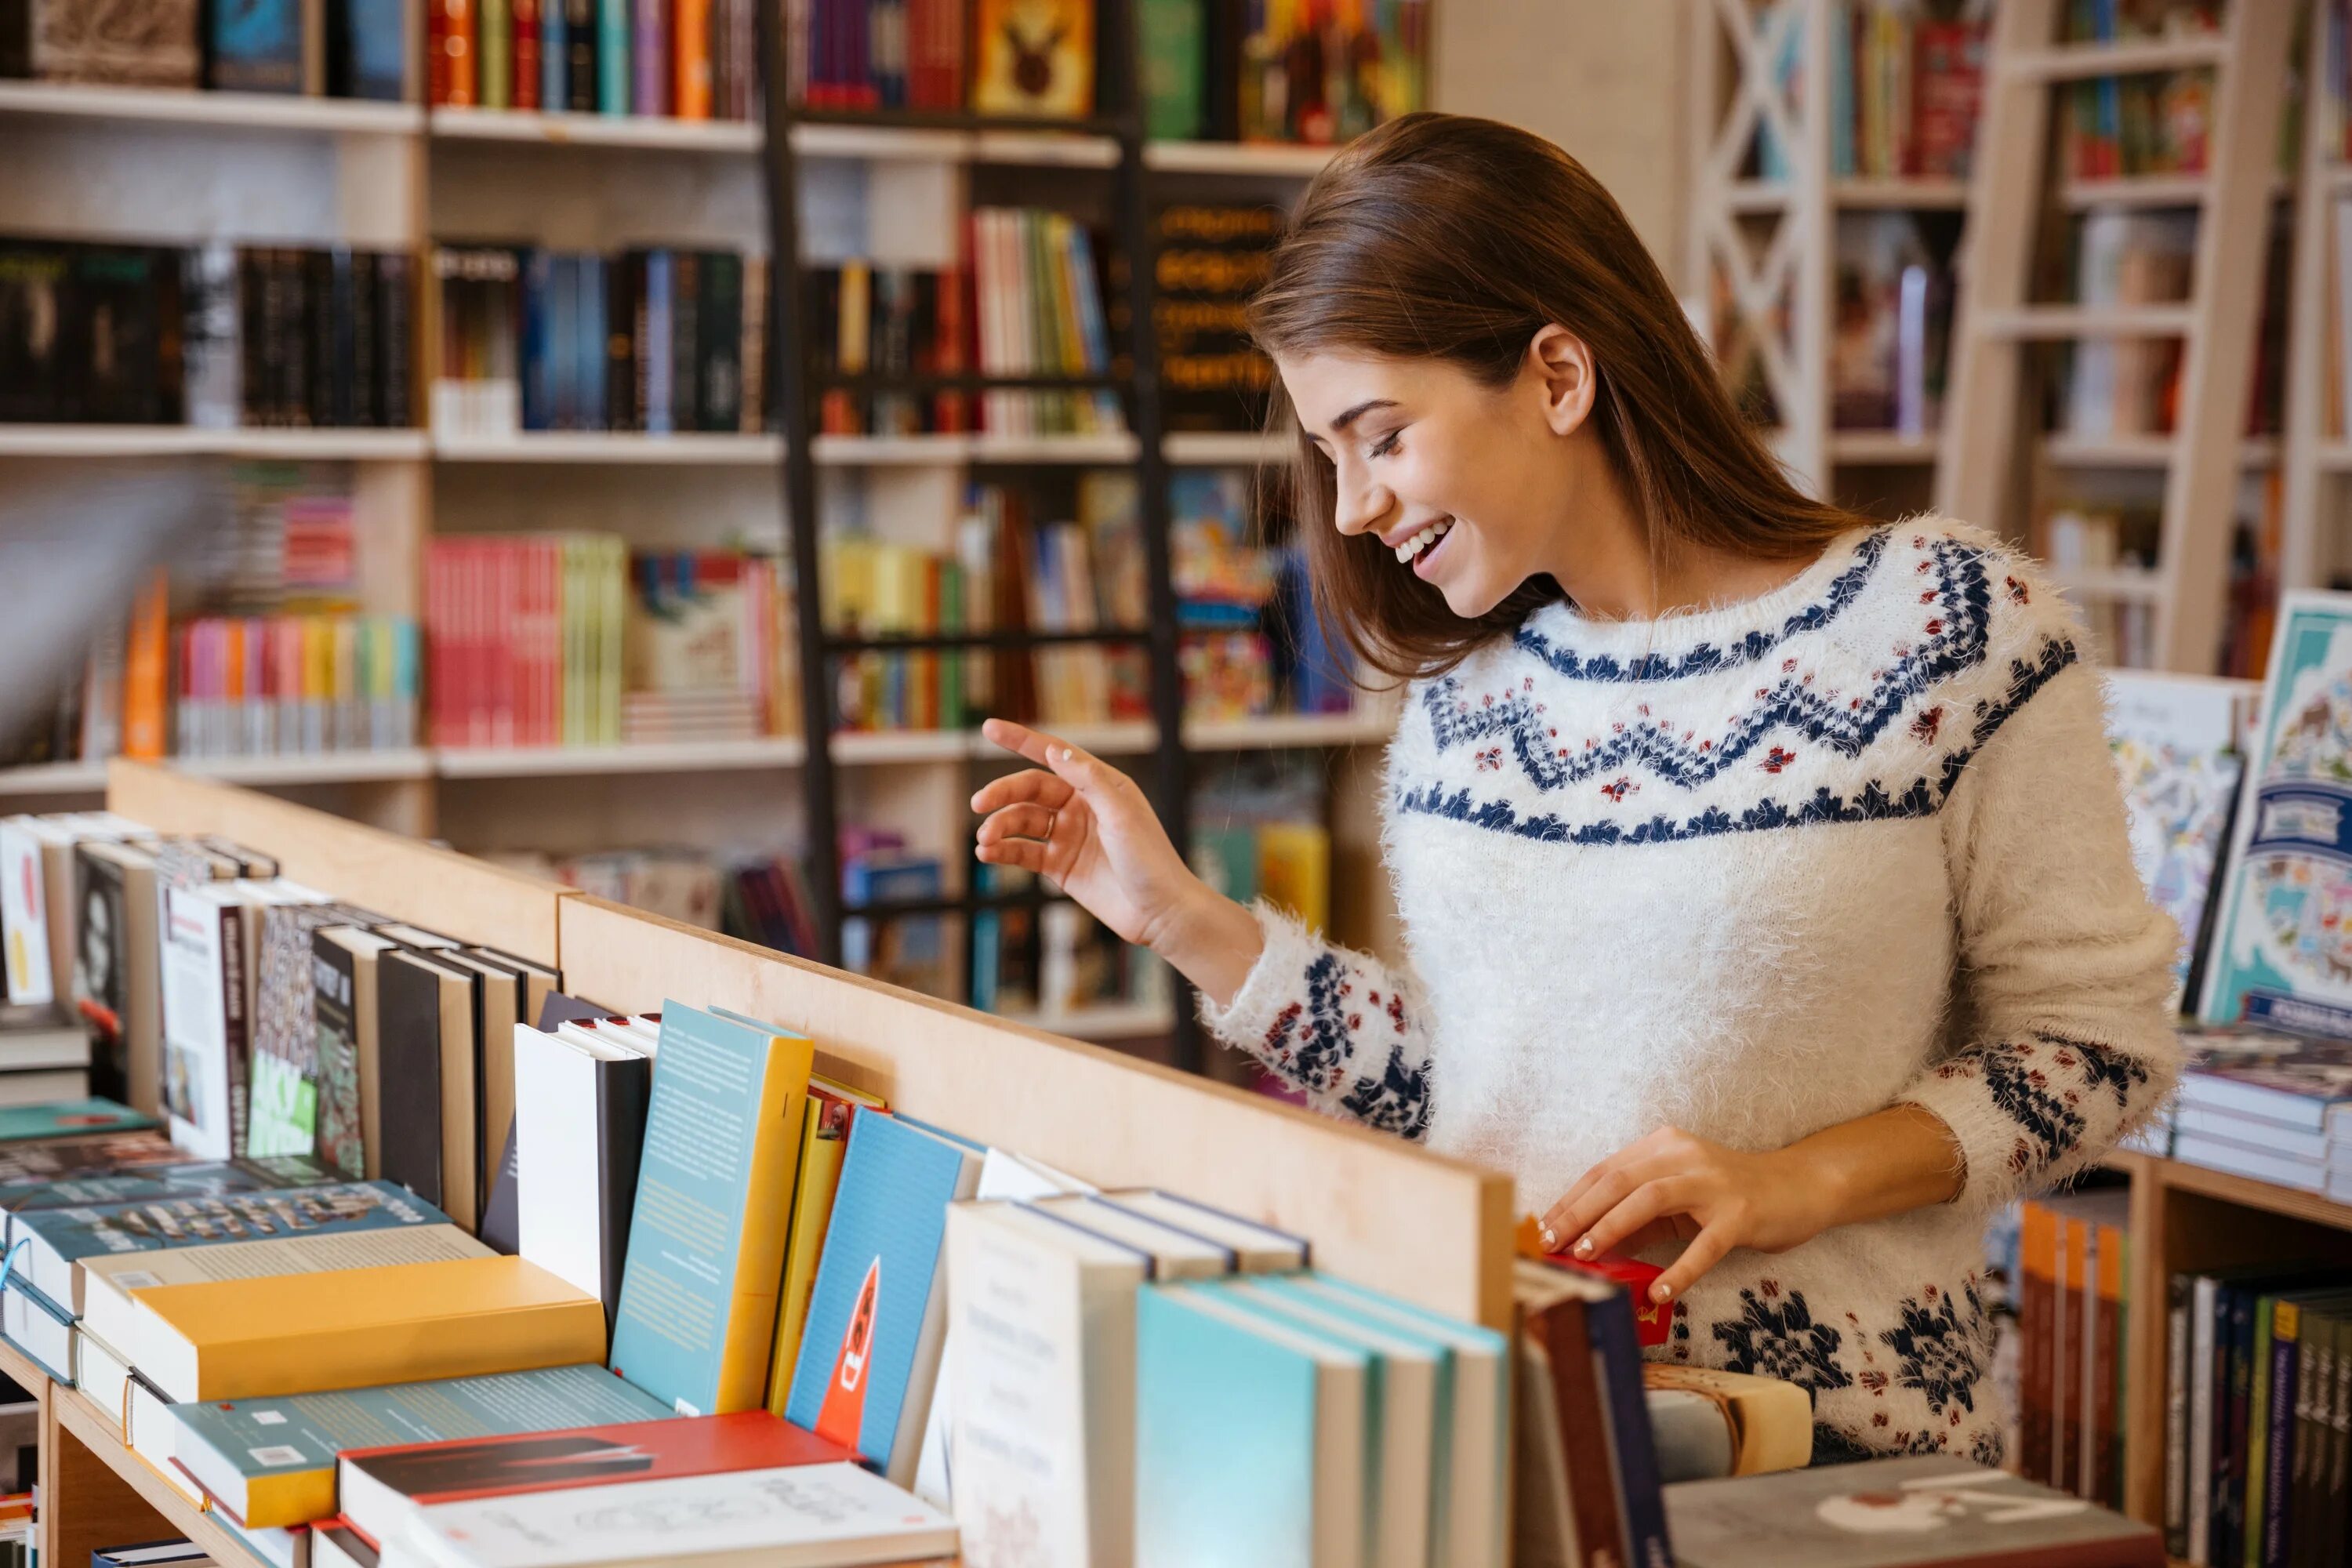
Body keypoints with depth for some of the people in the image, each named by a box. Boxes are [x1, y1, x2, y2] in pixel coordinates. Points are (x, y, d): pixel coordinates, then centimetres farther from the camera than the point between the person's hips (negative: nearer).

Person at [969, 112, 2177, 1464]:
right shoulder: (1467, 684, 12)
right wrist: (1184, 918, 9)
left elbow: (2100, 1038, -1)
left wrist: (1797, 1182, -13)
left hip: (1822, 1448, -4)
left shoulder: (1947, 621, -4)